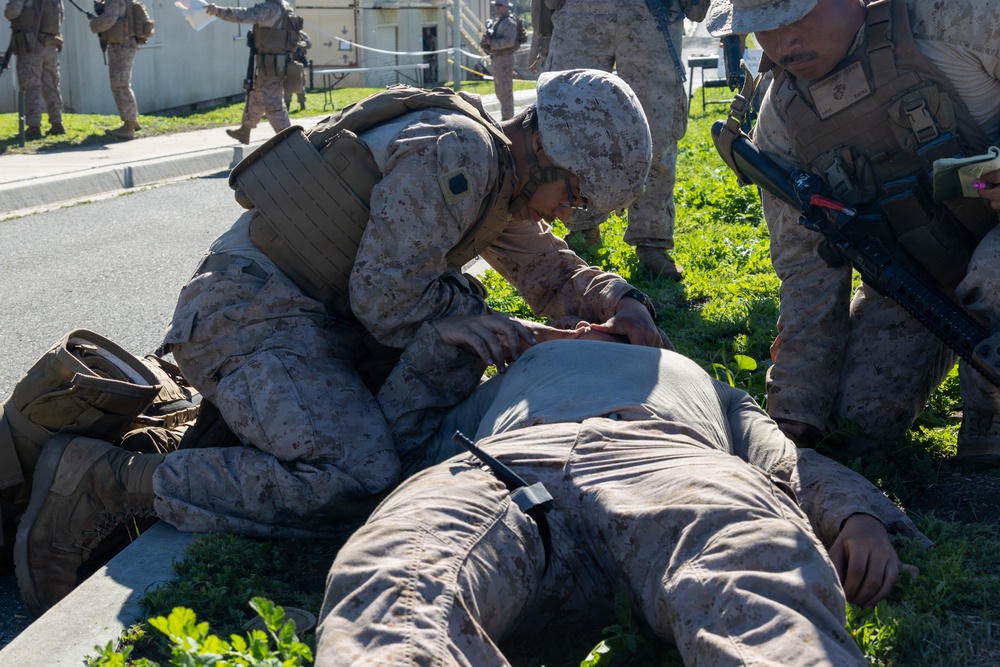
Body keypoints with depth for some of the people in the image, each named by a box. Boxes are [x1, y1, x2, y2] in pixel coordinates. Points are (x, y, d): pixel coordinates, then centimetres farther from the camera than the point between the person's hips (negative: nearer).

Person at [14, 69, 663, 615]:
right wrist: (515, 338, -5)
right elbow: (387, 297, -17)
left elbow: (553, 272, 25)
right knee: (352, 483, -24)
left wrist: (617, 300, 4)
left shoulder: (501, 183, 14)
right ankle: (102, 481, -15)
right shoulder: (453, 152, -18)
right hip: (251, 310, -10)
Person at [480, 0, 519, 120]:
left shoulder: (509, 22, -12)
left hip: (504, 60, -10)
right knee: (500, 91, 15)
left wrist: (491, 43, -22)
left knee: (505, 91, -9)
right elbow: (490, 37, 21)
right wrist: (486, 39, -2)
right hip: (496, 59, 10)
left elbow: (509, 41, -24)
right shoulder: (496, 21, 17)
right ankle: (506, 118, 23)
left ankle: (507, 119, -7)